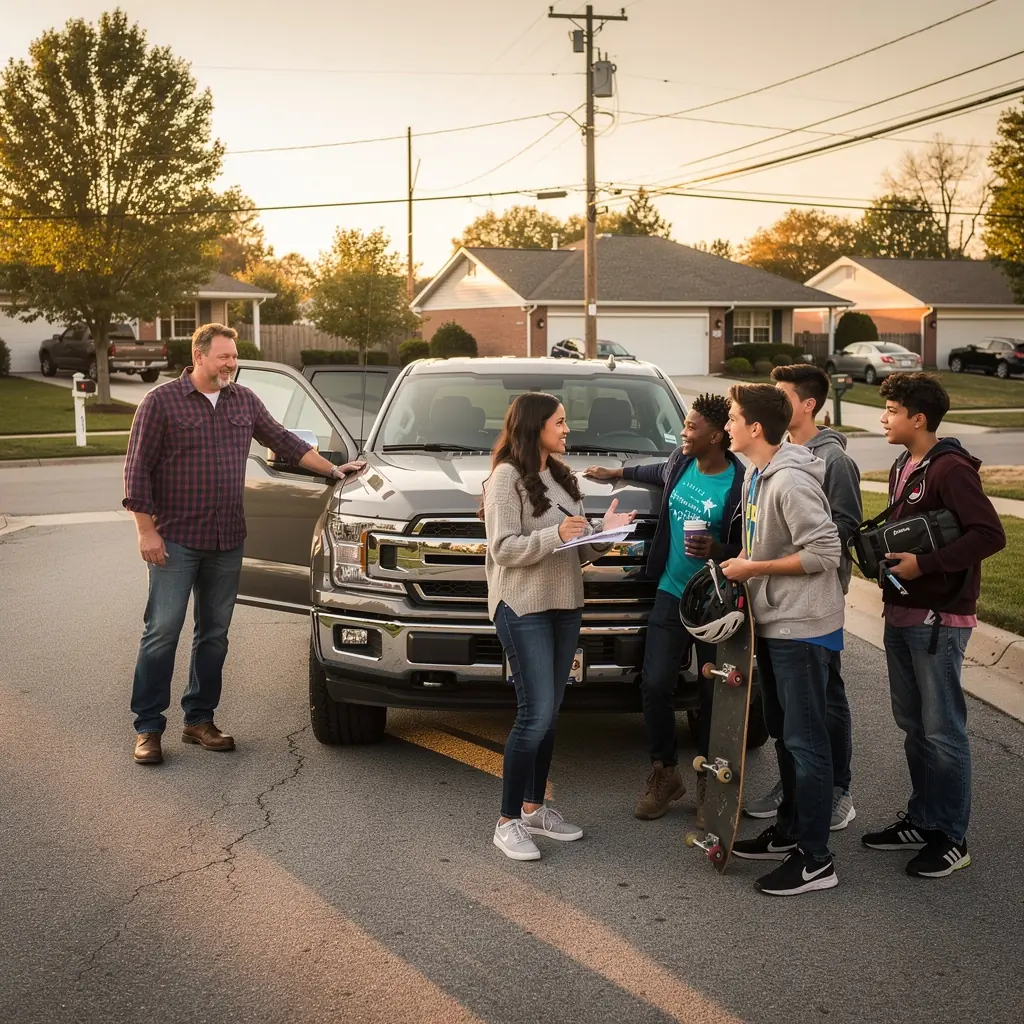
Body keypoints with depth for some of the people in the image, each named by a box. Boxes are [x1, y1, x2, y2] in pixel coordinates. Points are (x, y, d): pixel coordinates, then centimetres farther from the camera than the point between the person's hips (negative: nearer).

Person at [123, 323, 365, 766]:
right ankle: (147, 728, 3)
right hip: (175, 539, -5)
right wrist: (146, 530, -11)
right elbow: (137, 469, -6)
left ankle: (199, 719, 20)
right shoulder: (162, 401, -5)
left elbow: (284, 441, 19)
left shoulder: (244, 401, 11)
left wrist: (334, 469, 13)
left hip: (227, 541, 5)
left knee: (214, 633, 10)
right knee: (162, 631, -5)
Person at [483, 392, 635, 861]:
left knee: (548, 714, 11)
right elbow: (503, 548, -16)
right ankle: (508, 822, -1)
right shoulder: (507, 477, -9)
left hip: (565, 606, 8)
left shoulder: (561, 477, 16)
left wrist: (603, 533, 0)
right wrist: (555, 535, -25)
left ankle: (534, 808, 22)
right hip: (523, 608, -8)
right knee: (536, 714, -10)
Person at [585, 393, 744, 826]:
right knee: (655, 685, 2)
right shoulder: (680, 462, 2)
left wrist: (719, 551, -27)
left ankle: (708, 784, 19)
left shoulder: (740, 485, -16)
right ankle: (664, 774, 19)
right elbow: (660, 472, 27)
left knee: (713, 695, 4)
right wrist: (617, 472, 35)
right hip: (670, 594, 5)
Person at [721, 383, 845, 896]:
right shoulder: (754, 475, 10)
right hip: (773, 622, 10)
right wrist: (741, 563, 4)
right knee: (783, 732, 19)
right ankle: (789, 833, 32)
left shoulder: (790, 482, -21)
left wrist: (753, 568, -18)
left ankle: (815, 860, 3)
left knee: (804, 739, -4)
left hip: (801, 626, -10)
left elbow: (824, 552, -24)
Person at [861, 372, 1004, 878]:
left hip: (939, 619, -9)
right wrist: (882, 549, 4)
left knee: (942, 731, -1)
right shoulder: (902, 468, 13)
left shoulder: (950, 468, -16)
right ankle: (922, 820, 27)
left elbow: (990, 534, -23)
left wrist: (924, 564, -23)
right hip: (901, 614, 9)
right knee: (913, 724, 16)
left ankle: (952, 840, 9)